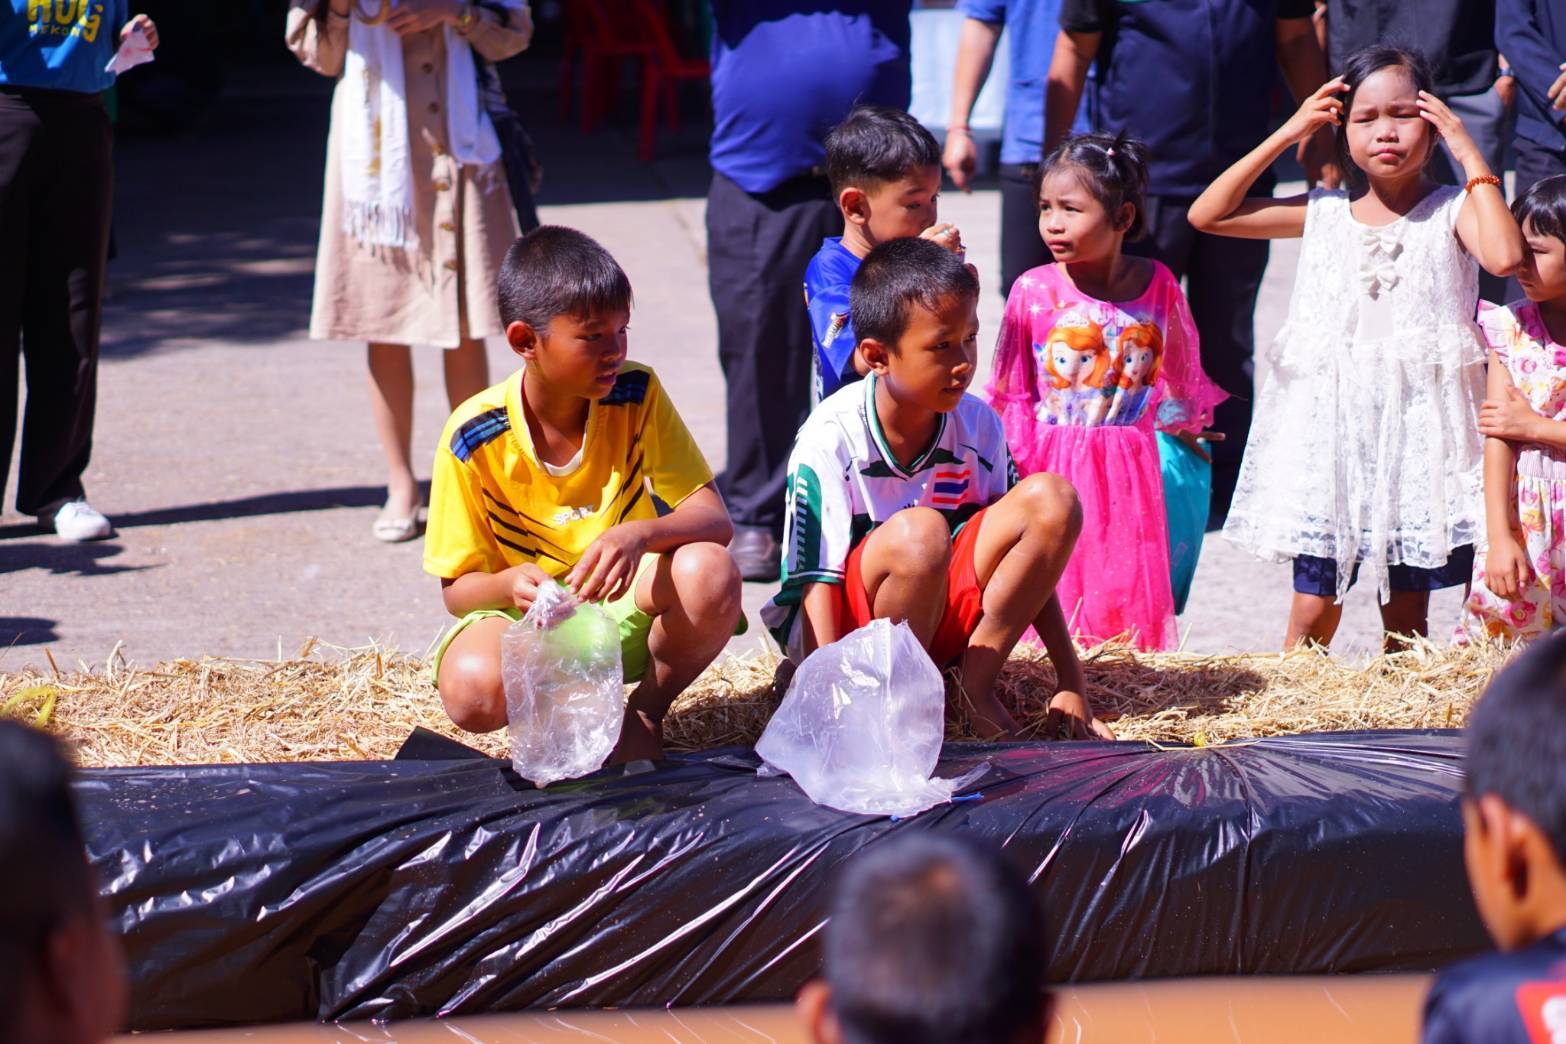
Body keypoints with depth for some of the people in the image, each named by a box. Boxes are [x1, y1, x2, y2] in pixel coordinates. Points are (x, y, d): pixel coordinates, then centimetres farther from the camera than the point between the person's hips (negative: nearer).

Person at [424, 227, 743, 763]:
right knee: (472, 688, -36)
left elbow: (714, 519, -14)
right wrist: (512, 585, -34)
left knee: (709, 572, -31)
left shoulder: (636, 394, -10)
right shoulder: (475, 438, -15)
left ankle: (647, 710, -2)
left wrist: (640, 534, -36)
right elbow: (457, 588, -9)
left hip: (627, 606, 2)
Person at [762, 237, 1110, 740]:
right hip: (845, 621, -5)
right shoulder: (830, 439, -19)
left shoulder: (977, 424, -4)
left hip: (938, 614, 5)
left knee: (1052, 499, -15)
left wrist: (1070, 682, -1)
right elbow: (818, 580, -21)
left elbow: (1025, 556, 2)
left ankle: (976, 683, -9)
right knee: (918, 533, -37)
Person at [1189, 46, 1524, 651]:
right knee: (1312, 610, 4)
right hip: (1332, 424, 2)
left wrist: (1470, 156, -15)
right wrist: (1285, 135, 1)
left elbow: (1504, 256, -24)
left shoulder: (1451, 211, -2)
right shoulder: (1325, 214, 6)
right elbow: (1207, 215, 5)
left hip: (1419, 425, -2)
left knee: (1405, 613, 6)